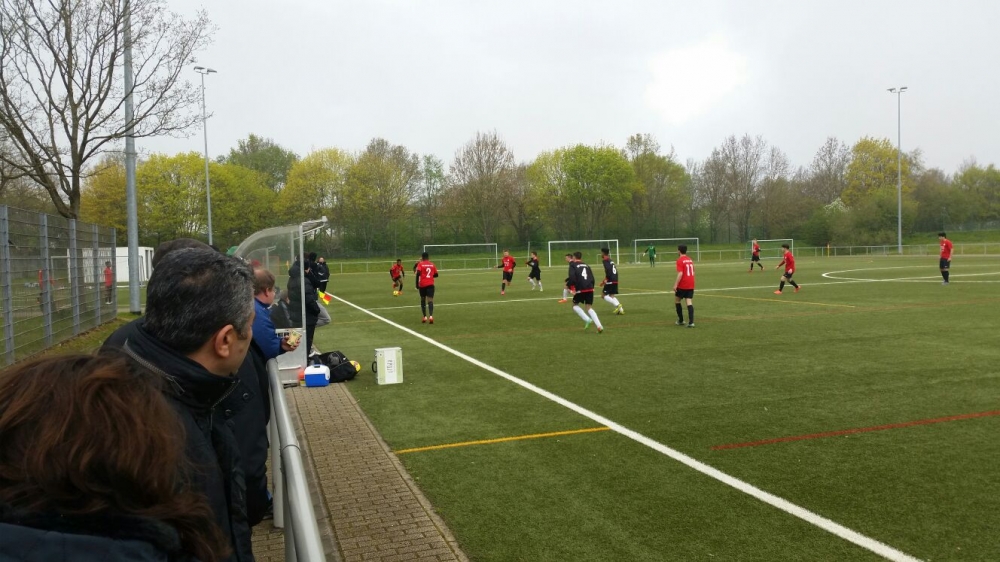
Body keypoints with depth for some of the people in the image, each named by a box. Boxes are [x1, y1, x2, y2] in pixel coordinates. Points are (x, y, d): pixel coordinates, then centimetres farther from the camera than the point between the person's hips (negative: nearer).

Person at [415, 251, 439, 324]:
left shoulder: (420, 264, 0)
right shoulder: (432, 264, 10)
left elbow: (418, 274, -14)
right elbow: (436, 275, 15)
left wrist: (417, 284, -11)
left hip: (422, 285, -1)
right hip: (430, 284, 1)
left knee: (423, 300, 16)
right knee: (430, 300, -9)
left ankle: (425, 317, 16)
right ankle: (431, 316, -29)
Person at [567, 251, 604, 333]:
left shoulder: (573, 265, 3)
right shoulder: (586, 266, 19)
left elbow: (572, 277, -13)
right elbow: (592, 278, 17)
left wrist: (572, 288, -10)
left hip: (580, 289, -5)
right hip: (590, 289, 5)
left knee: (575, 305, 16)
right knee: (589, 308, 8)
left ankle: (587, 319, -2)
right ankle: (599, 326, -9)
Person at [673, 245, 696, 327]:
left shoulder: (680, 260, -11)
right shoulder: (690, 260, 12)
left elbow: (680, 274, -20)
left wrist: (675, 285, -19)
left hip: (682, 285, -6)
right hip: (691, 285, 6)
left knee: (677, 300, 14)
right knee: (689, 302, 0)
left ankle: (681, 320, 19)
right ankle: (691, 322, -13)